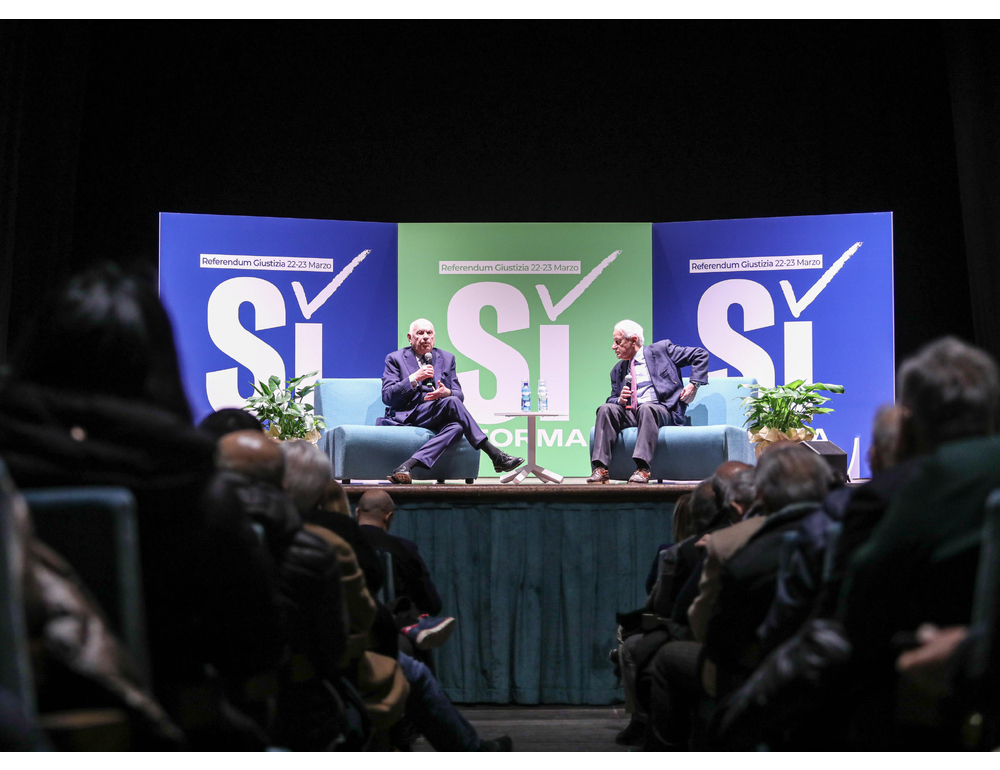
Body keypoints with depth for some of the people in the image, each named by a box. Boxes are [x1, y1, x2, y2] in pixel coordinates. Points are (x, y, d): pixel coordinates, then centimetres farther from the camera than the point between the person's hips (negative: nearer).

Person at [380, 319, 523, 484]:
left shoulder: (447, 358, 19)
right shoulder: (395, 359, 7)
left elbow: (459, 395, 13)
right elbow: (387, 397, -4)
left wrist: (447, 393, -12)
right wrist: (414, 379, -16)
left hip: (435, 420, 4)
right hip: (406, 417, -4)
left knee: (456, 427, -33)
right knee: (451, 403, -29)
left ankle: (407, 466, -44)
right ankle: (496, 456, -29)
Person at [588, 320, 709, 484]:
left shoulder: (662, 350, 8)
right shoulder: (617, 370, 22)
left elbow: (701, 355, 9)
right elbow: (613, 399, 22)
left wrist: (694, 384, -2)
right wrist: (620, 400, -2)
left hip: (664, 411, -4)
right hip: (630, 413, 4)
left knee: (646, 408, -38)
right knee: (606, 409, -23)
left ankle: (642, 469, -45)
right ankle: (600, 468, -33)